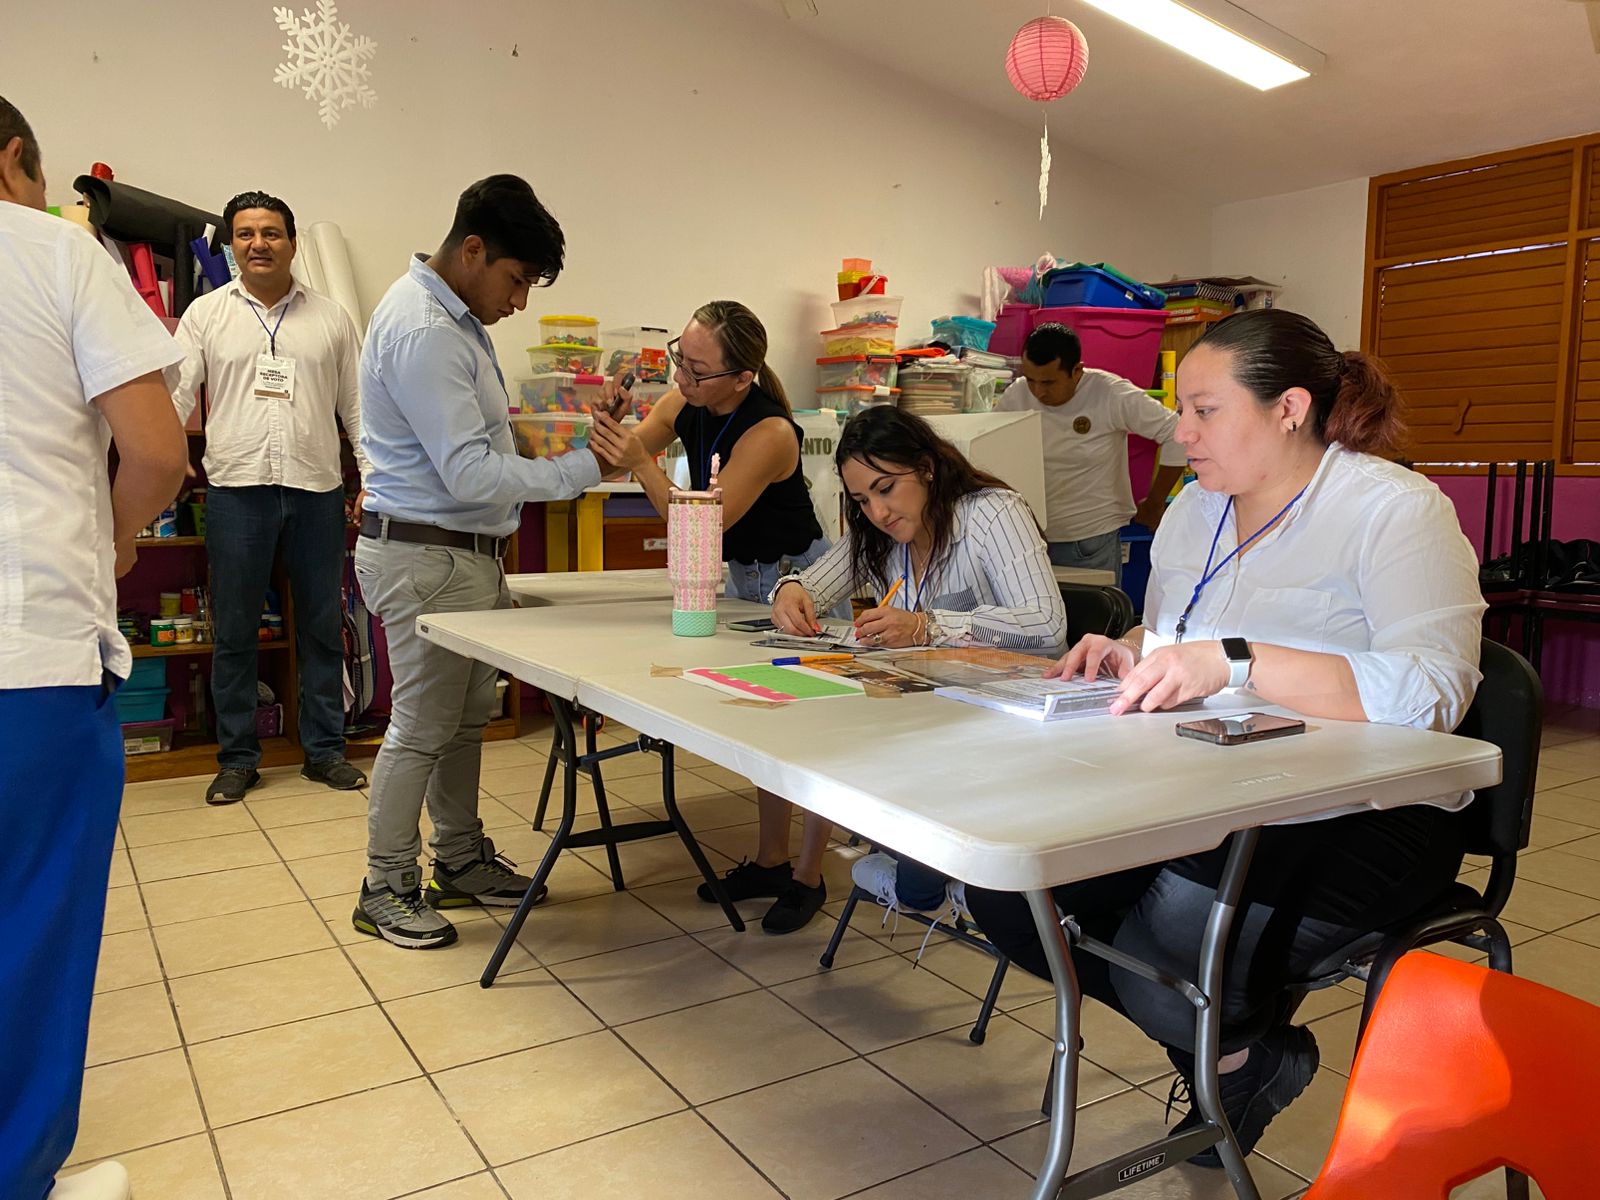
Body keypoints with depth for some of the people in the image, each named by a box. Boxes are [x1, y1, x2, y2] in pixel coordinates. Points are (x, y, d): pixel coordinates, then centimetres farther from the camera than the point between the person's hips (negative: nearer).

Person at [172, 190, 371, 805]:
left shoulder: (331, 318, 9)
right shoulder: (206, 314, 7)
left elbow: (357, 405, 9)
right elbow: (176, 392, 1)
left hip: (317, 490, 1)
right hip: (237, 489, 0)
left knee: (322, 627, 7)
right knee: (234, 632, 5)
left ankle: (324, 749, 20)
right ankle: (237, 758, 18)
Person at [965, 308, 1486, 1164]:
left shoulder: (1393, 509, -9)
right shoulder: (1195, 510, 14)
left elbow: (1432, 690, -23)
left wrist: (1234, 663, -33)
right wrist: (1131, 658, 0)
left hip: (1366, 819, -6)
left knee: (1182, 923, -35)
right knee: (1005, 888, -12)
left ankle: (1252, 1050, 5)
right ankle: (1226, 1049, 9)